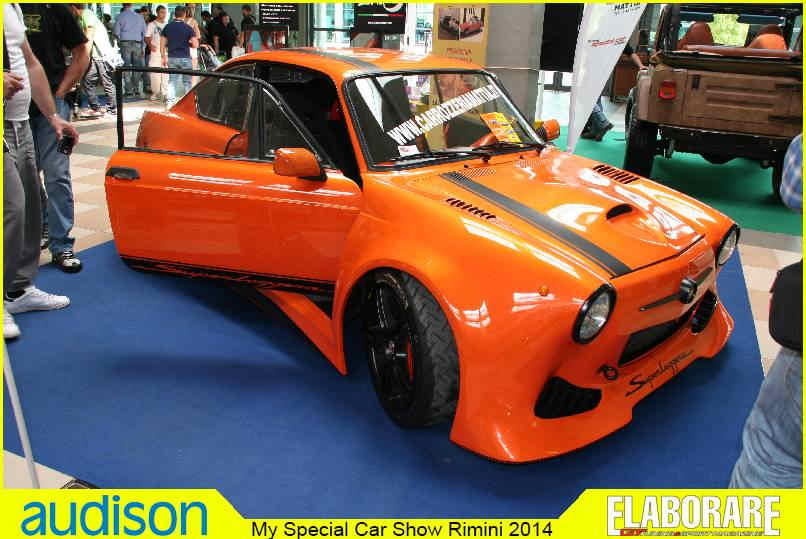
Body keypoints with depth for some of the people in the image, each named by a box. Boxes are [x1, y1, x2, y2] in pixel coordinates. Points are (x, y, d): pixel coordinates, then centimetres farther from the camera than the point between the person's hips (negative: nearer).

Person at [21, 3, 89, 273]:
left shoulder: (54, 9, 0)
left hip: (51, 102, -3)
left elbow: (81, 51, 4)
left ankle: (61, 246, 1)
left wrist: (61, 91, -3)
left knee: (56, 175, -5)